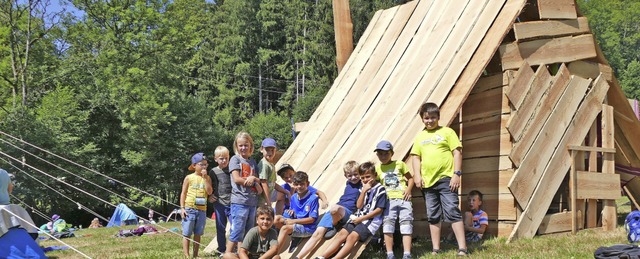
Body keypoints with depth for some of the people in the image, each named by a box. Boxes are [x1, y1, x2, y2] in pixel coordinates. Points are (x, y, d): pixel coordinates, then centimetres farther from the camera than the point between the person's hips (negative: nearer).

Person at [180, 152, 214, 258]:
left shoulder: (207, 178, 7)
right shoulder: (189, 178, 0)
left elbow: (209, 192, -7)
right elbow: (183, 193, 1)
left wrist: (205, 177, -11)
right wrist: (182, 208, -7)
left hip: (202, 210, 3)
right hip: (190, 209, -3)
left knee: (198, 234, 8)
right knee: (187, 234, -1)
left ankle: (195, 255, 15)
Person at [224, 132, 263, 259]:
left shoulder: (252, 161, 17)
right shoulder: (235, 159, 0)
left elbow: (257, 179, 16)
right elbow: (237, 178, -9)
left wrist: (254, 179, -7)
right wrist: (253, 181, -7)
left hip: (252, 201, 6)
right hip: (239, 201, -6)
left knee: (248, 231, 9)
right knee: (237, 230, -8)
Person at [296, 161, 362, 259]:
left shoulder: (362, 186, 3)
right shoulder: (349, 184, 21)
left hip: (348, 212, -6)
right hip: (334, 211, 6)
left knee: (335, 208, -41)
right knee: (317, 233, -13)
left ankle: (335, 227, -11)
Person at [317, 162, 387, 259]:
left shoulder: (380, 189, -5)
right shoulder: (364, 188, 15)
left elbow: (379, 210, -11)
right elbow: (359, 206, 8)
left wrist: (361, 219, -11)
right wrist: (364, 191, -6)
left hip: (371, 220, -7)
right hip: (358, 218, 7)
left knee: (352, 237, -27)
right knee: (341, 234, -11)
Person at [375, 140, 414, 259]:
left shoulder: (399, 164, 7)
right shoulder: (377, 168, 10)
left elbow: (410, 178, 12)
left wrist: (408, 190, -3)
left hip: (403, 199, -1)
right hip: (389, 200, 1)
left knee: (406, 224, -7)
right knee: (388, 225, -10)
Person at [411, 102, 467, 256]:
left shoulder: (447, 132, 2)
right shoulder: (420, 137, 13)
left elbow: (457, 153, -2)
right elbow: (415, 157, 14)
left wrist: (457, 174, -10)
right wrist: (417, 175, -1)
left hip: (446, 179, -5)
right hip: (428, 181, 5)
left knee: (452, 212, -10)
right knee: (433, 217, 9)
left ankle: (462, 249, -11)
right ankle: (436, 250, 16)